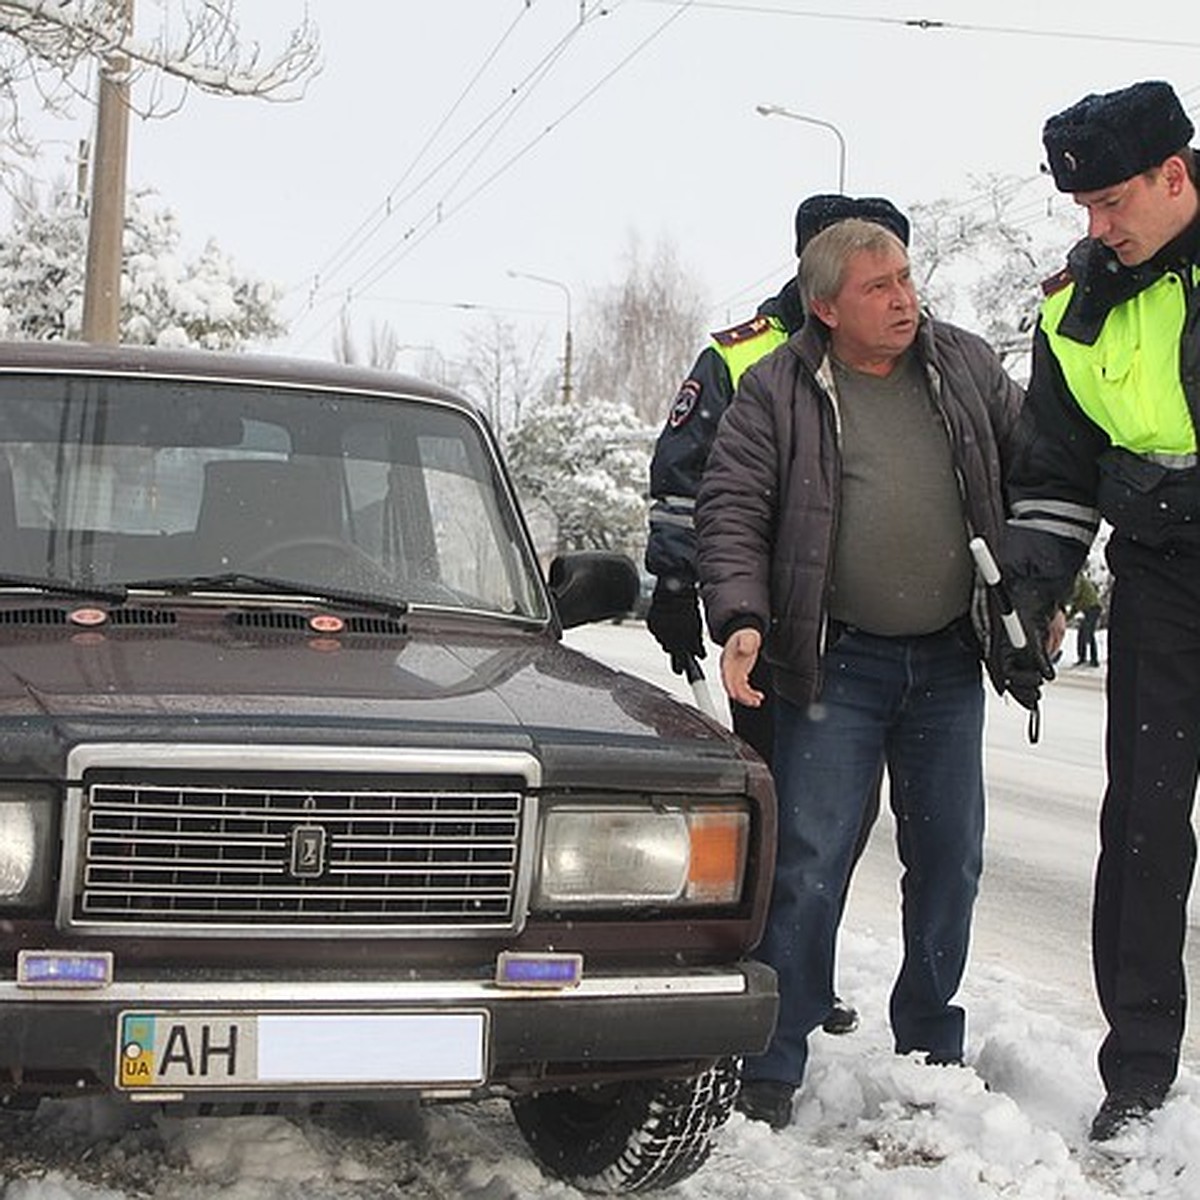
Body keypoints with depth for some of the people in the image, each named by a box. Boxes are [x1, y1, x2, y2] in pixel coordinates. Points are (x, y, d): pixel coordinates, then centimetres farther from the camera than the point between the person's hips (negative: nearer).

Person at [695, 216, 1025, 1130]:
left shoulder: (966, 367, 6)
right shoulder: (778, 392, -4)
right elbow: (731, 511, -7)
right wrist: (741, 618, -21)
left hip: (950, 661, 4)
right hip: (837, 665, -4)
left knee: (950, 859, 10)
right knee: (811, 860, -6)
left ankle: (931, 1048, 27)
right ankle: (774, 1064, 3)